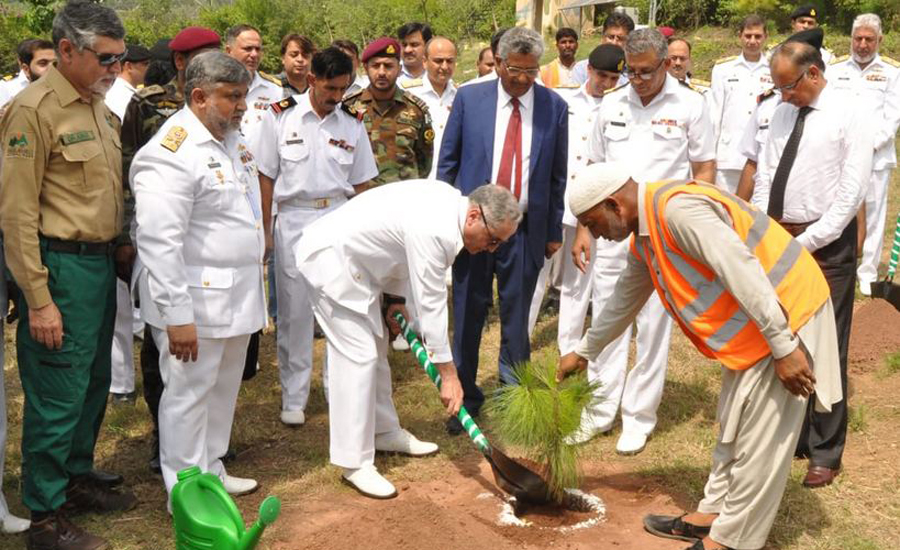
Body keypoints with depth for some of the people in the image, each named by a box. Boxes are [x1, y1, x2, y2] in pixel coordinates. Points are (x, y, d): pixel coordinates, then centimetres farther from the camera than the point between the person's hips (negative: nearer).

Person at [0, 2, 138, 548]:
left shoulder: (99, 106, 11)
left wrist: (114, 253, 11)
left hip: (101, 261, 8)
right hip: (61, 266, -8)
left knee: (95, 382, 18)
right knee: (57, 393, 0)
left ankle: (78, 479, 36)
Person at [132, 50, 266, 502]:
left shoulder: (231, 136, 9)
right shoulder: (172, 153, -20)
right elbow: (159, 242, -24)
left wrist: (254, 268, 22)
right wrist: (177, 315, -25)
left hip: (236, 293, 9)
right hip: (196, 298, -9)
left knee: (223, 389, 19)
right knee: (188, 393, 2)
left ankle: (211, 470, 35)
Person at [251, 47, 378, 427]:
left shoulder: (352, 124, 5)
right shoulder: (281, 117, -1)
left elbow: (360, 184, 10)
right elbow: (266, 177, 1)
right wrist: (264, 231, -1)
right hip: (294, 220, -2)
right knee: (295, 310, 2)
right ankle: (293, 398, 14)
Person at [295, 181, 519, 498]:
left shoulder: (450, 202, 0)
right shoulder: (435, 230, -29)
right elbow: (431, 303, -24)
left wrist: (394, 298, 6)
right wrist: (448, 374, -17)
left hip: (353, 260, 11)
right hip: (328, 258, -11)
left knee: (376, 348, 18)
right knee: (358, 356, -12)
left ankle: (385, 433, 32)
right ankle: (355, 462, -6)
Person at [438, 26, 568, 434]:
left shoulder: (554, 107, 1)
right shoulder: (469, 99, 0)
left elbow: (558, 175, 6)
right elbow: (447, 163, 6)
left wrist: (555, 230, 6)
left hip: (526, 229, 0)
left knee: (516, 317, 8)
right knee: (468, 316, 8)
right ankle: (466, 398, 21)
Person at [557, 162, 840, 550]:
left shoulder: (677, 208, -25)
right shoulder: (643, 237, 8)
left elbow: (742, 270, -29)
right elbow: (624, 300, 23)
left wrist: (782, 346, -28)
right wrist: (584, 352, 34)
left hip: (784, 314, -10)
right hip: (750, 325, 10)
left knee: (760, 439, 0)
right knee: (734, 427, 19)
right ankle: (713, 514, 32)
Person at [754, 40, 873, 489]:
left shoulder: (851, 118, -8)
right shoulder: (782, 114, 10)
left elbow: (851, 193, -12)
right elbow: (765, 178, 11)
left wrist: (806, 243, -15)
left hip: (825, 245, -6)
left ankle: (825, 453, 13)